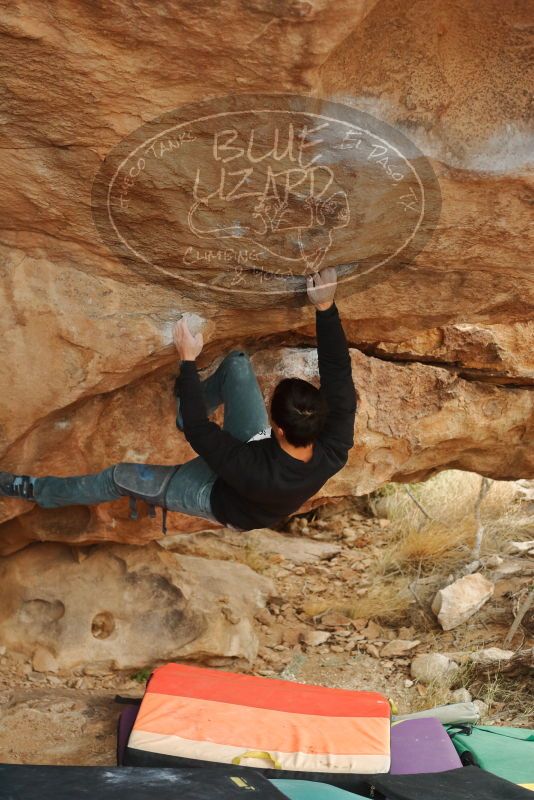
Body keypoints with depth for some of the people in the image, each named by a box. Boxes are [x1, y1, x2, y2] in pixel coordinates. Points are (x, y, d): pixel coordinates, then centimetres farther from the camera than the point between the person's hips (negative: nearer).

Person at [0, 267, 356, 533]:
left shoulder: (257, 472, -48)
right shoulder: (335, 449, -37)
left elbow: (199, 433, -36)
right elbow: (339, 373, -28)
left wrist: (189, 361, -30)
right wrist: (326, 307, -32)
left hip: (226, 501, -4)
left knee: (121, 477, 4)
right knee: (237, 362, -2)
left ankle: (40, 491, 31)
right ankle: (189, 403, 30)